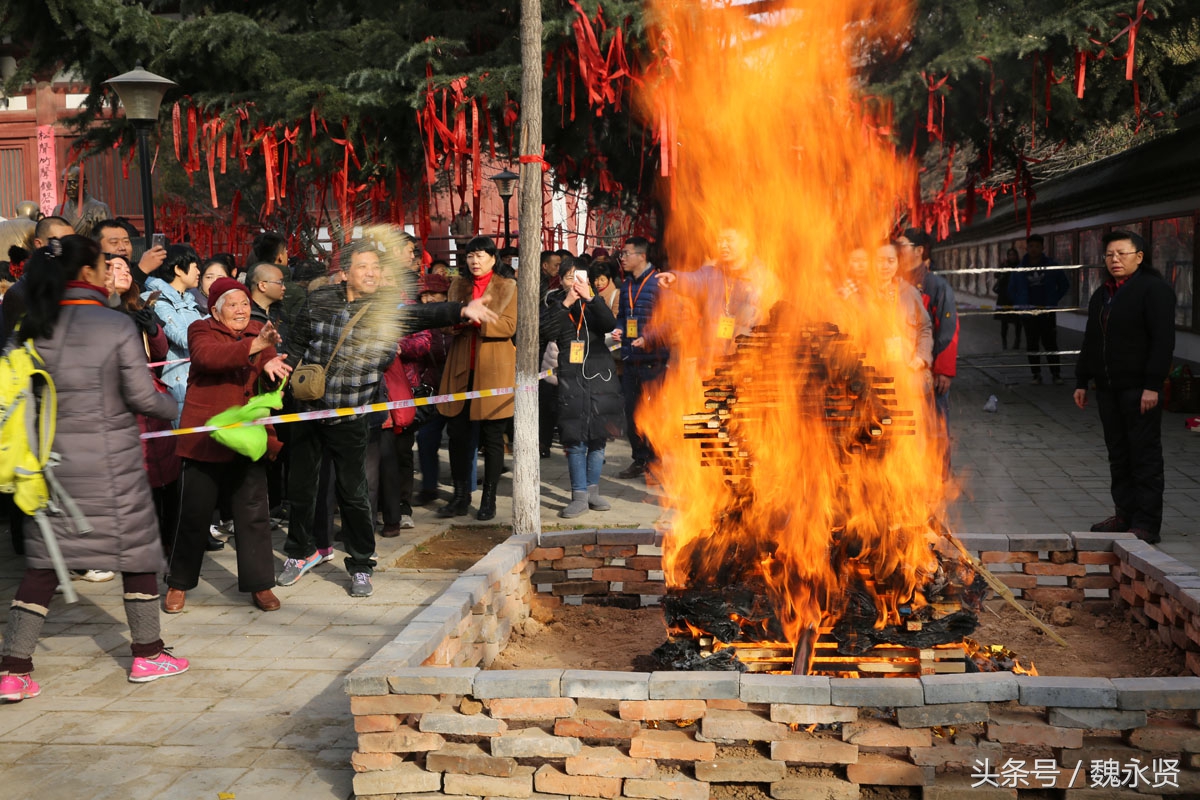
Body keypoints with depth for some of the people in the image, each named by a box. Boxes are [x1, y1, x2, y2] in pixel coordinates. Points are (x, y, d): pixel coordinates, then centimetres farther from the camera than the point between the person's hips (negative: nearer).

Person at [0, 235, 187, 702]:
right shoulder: (117, 326, -12)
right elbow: (142, 397, -11)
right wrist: (173, 408, 9)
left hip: (50, 458, 4)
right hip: (110, 462, -4)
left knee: (44, 560, 10)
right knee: (136, 550, 12)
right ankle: (147, 655, 22)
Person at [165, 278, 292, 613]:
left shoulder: (259, 331, 12)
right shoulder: (201, 330, -1)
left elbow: (271, 365, -1)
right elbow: (208, 356, -23)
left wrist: (271, 364, -27)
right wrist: (255, 345, -34)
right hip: (206, 435, -3)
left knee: (254, 512, 3)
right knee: (195, 513, 6)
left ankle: (260, 585, 12)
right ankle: (179, 583, 21)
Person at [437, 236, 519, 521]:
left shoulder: (507, 287, 4)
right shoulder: (458, 286, 15)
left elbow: (509, 326, -8)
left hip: (493, 369, -3)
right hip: (461, 368, 4)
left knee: (492, 436, 1)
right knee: (458, 433, 2)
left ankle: (489, 499, 10)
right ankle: (461, 497, 13)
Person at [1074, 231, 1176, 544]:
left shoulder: (1154, 289, -8)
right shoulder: (1101, 295, 18)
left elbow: (1163, 340, -15)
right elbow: (1090, 342, 23)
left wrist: (1153, 385, -20)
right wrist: (1081, 381, 18)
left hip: (1138, 388, -8)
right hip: (1108, 388, 8)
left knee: (1145, 457, -4)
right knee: (1118, 456, 12)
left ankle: (1147, 523, -1)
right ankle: (1124, 513, 21)